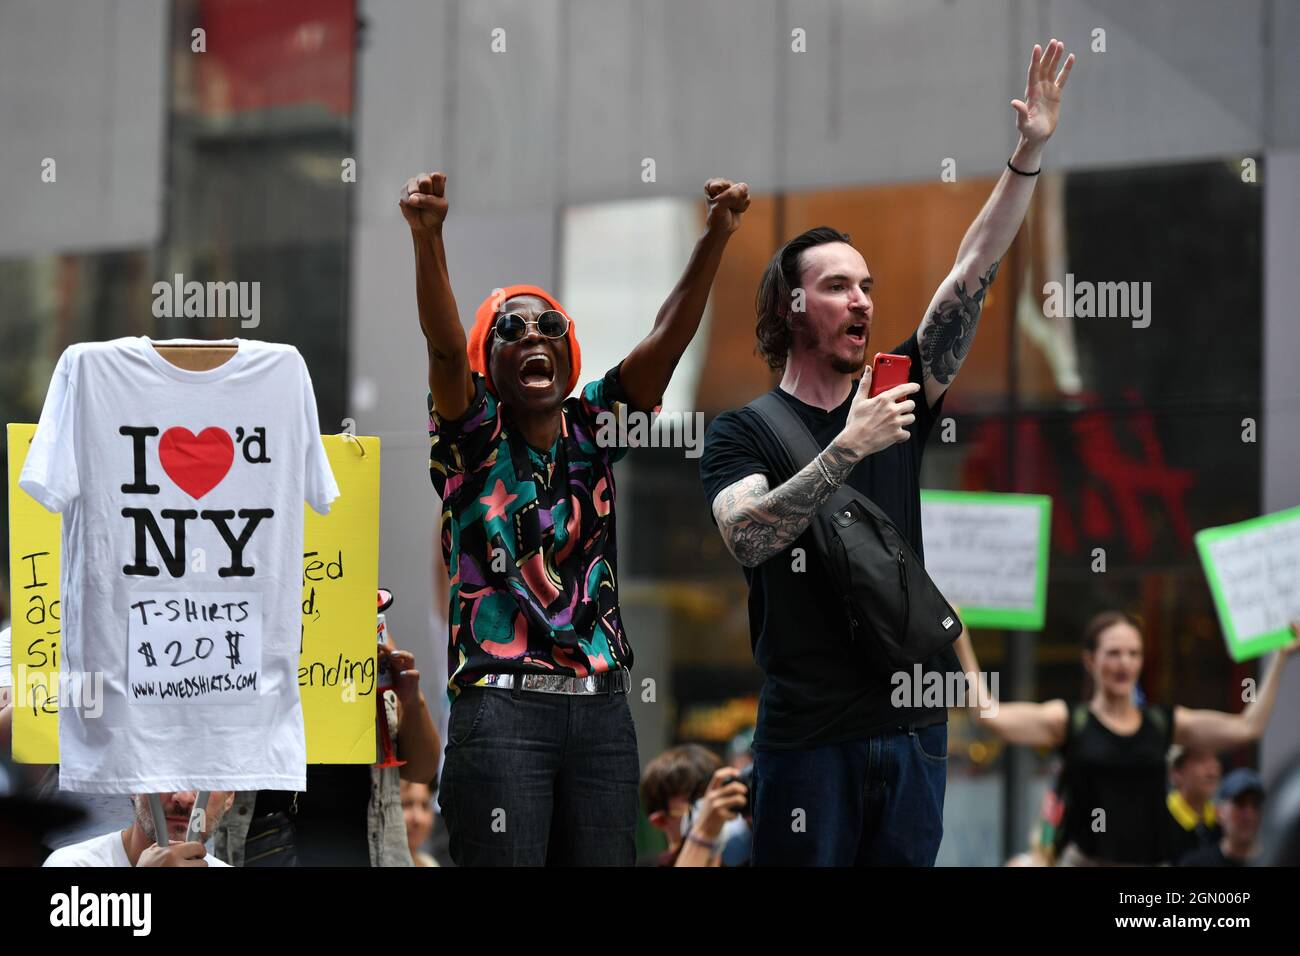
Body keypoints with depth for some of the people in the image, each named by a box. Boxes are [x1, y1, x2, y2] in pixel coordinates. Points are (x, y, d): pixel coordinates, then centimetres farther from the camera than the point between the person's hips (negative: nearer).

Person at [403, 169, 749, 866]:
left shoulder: (591, 429, 11)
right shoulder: (474, 437, 2)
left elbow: (668, 339, 1)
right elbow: (444, 345, -16)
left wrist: (716, 235, -13)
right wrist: (426, 237, -33)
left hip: (601, 709, 4)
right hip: (500, 709, -4)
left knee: (606, 861, 4)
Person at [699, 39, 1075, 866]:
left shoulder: (896, 398, 9)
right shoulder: (742, 432, 0)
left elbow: (974, 274, 3)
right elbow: (747, 538, -19)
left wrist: (1030, 155, -5)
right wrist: (849, 448, -24)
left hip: (914, 727, 4)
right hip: (808, 736, -4)